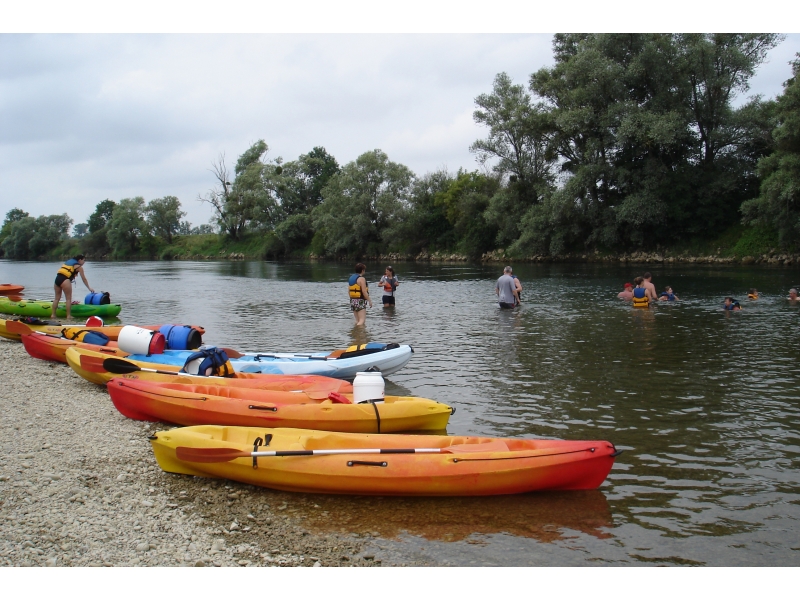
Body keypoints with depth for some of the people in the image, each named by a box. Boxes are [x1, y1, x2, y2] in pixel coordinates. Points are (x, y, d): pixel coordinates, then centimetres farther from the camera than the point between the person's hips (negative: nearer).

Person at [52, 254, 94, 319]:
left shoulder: (68, 262, 27)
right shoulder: (79, 267, 6)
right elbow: (84, 279, 9)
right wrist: (89, 288, 18)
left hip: (57, 278, 7)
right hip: (65, 280, -7)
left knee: (57, 298, 13)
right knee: (68, 298, 1)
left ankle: (53, 315, 12)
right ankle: (68, 316, -1)